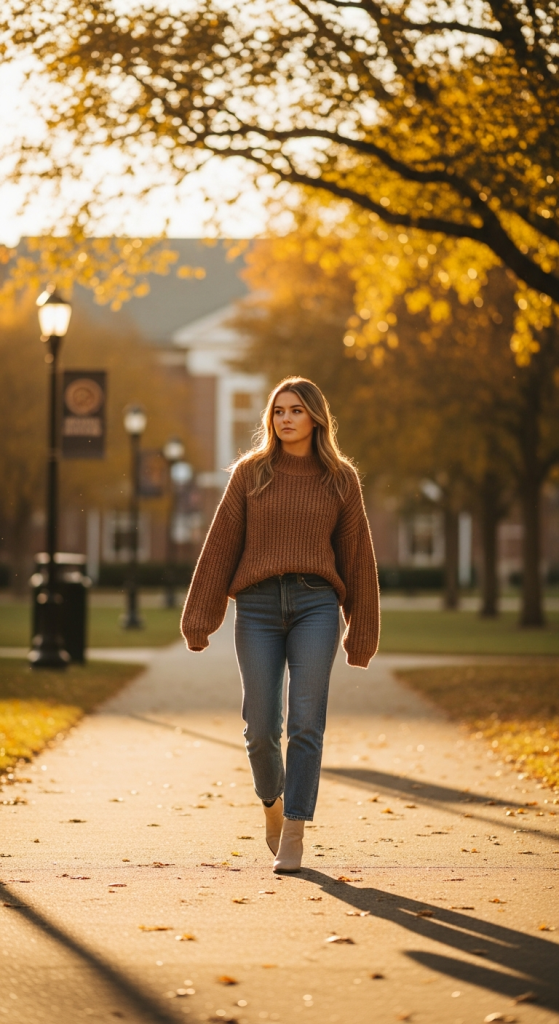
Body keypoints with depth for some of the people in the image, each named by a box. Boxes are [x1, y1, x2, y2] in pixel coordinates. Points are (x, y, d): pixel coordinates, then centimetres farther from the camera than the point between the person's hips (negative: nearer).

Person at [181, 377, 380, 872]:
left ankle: (294, 833, -5)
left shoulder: (340, 479, 9)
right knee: (261, 728, 0)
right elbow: (221, 545, 8)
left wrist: (362, 634, 10)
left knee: (306, 723, -8)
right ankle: (273, 801, 29)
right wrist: (200, 618, 3)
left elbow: (356, 557, 11)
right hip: (258, 606, 0)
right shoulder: (251, 473, 9)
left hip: (315, 606, 0)